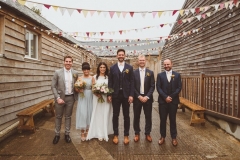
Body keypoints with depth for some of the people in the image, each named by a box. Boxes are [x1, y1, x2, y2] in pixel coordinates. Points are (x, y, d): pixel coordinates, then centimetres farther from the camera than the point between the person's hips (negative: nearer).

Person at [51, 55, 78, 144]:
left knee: (68, 116, 13)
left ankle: (67, 134, 28)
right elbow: (53, 86, -5)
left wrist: (75, 96, -1)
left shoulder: (75, 73, 2)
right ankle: (57, 134, 27)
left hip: (70, 98, 2)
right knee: (58, 117, 11)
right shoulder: (58, 72, -5)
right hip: (60, 97, -1)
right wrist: (58, 98, -12)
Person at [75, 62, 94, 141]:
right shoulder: (80, 78, 2)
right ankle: (82, 132, 12)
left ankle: (87, 130, 26)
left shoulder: (92, 78, 2)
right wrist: (79, 90, -17)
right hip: (82, 98, -1)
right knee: (82, 114, -2)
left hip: (90, 97, 1)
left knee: (89, 113, 8)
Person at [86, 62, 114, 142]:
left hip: (106, 98, 1)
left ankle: (105, 133, 19)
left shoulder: (108, 77, 5)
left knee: (106, 115, 5)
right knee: (98, 115, 4)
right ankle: (100, 134, 13)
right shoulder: (95, 77, 5)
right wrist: (96, 93, -16)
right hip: (97, 98, 0)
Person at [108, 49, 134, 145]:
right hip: (116, 95, 1)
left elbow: (132, 82, 0)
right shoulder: (112, 68, 5)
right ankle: (115, 135, 21)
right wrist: (109, 94, -1)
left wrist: (131, 95, -7)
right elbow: (110, 82, 5)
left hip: (126, 95, 0)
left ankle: (126, 135, 20)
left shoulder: (129, 67, 3)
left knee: (126, 116, 8)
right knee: (115, 115, 8)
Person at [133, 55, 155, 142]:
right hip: (137, 98, -1)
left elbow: (152, 86, -1)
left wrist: (147, 96, -12)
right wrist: (139, 96, -12)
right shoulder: (134, 72, 1)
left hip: (147, 98, 1)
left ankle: (147, 133, 24)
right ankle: (137, 133, 24)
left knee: (148, 117, 8)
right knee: (136, 117, 8)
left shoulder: (150, 72, 4)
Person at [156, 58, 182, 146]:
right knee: (162, 119, 7)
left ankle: (173, 138, 21)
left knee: (173, 120, 8)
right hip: (163, 101, 0)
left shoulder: (177, 75, 5)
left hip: (173, 101, 0)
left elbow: (179, 87, -1)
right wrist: (165, 97, -13)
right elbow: (158, 88, -3)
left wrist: (171, 97, -11)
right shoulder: (160, 75, 4)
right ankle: (162, 136, 20)